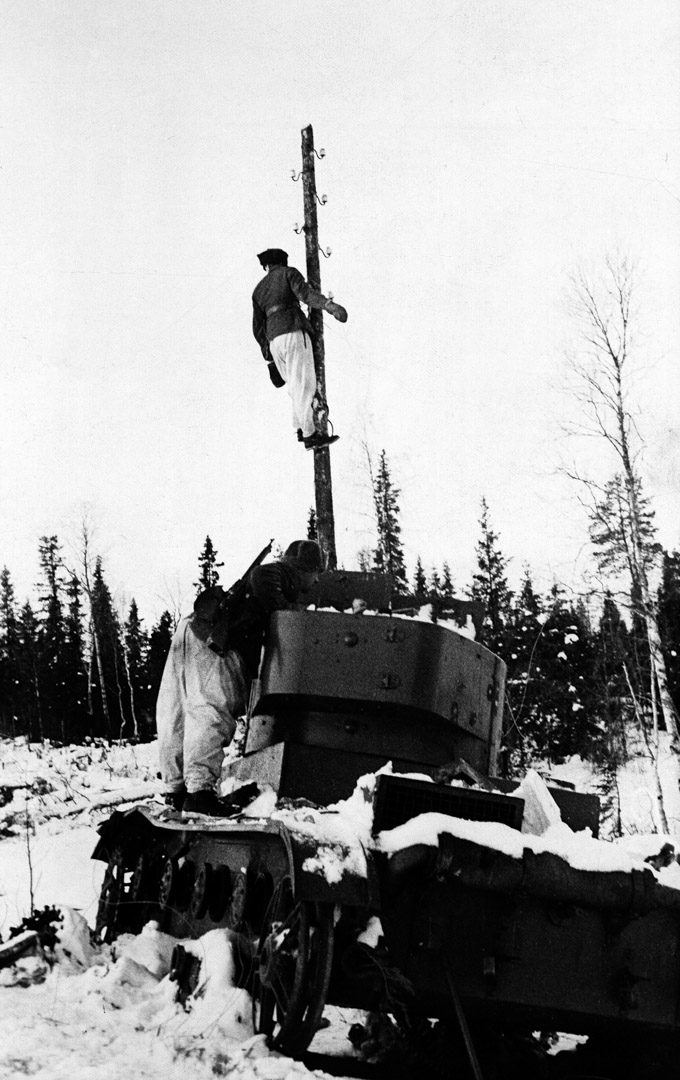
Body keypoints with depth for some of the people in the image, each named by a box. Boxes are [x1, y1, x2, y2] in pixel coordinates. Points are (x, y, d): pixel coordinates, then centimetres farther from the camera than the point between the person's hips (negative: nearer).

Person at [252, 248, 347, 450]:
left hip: (274, 341, 6)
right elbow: (304, 293, -12)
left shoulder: (258, 290, 25)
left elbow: (258, 329, 21)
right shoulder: (289, 273, 10)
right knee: (304, 384, -11)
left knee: (297, 386, 14)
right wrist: (329, 305, -26)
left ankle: (301, 428, 5)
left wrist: (270, 360, 24)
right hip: (293, 332, -6)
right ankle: (309, 435, -18)